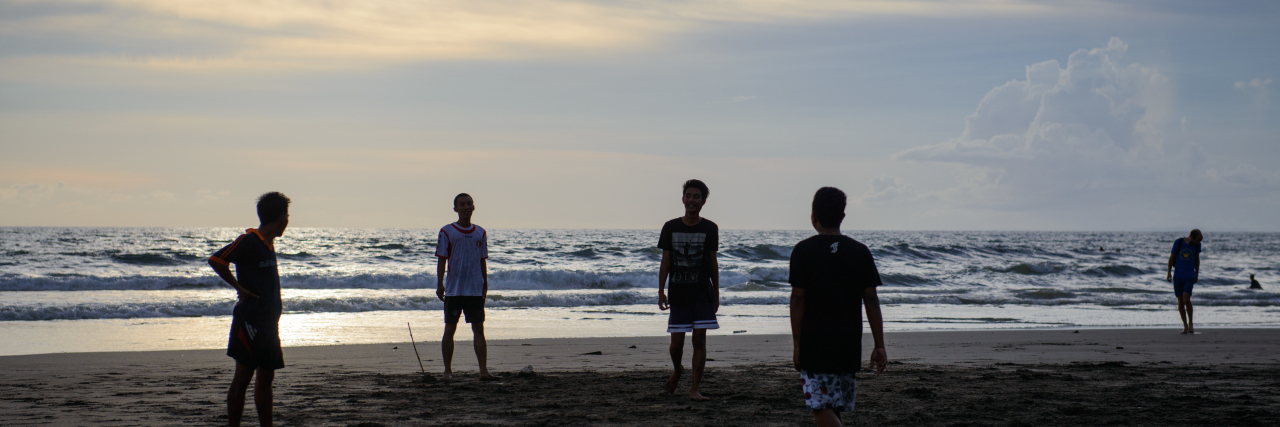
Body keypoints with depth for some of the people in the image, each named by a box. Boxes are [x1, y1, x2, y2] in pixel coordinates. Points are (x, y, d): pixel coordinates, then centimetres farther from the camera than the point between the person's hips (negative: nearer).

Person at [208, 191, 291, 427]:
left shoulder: (268, 243, 13)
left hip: (268, 321, 9)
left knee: (266, 378, 12)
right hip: (250, 321, -9)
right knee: (242, 378, -6)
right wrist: (239, 288, -16)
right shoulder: (249, 241, -14)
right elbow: (216, 260, -21)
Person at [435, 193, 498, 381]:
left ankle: (484, 370, -2)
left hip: (475, 290, 3)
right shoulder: (447, 232, 0)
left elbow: (483, 261, 15)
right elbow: (442, 260, -2)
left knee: (479, 329, -1)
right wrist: (439, 284, -10)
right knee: (450, 329, 2)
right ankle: (447, 370, 10)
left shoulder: (480, 233, 10)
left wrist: (485, 284, 12)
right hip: (453, 290, -2)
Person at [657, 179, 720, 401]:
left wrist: (716, 294, 6)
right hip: (678, 293, 1)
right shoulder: (670, 228, 3)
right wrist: (661, 291, -1)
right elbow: (665, 262, 5)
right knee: (676, 343, 1)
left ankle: (694, 389, 0)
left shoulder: (710, 229, 2)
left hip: (703, 293, 0)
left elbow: (713, 263, 6)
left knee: (699, 339, -5)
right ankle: (677, 370, 33)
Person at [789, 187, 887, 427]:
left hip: (815, 344, -4)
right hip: (849, 343, 4)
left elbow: (798, 299, -7)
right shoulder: (860, 252, 3)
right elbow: (871, 299, 2)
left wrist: (796, 343, -3)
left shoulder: (803, 250, -5)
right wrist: (879, 345, 4)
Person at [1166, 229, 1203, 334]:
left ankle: (1191, 323, 0)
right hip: (1178, 276, 0)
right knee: (1180, 301, 1)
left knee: (1186, 299, -17)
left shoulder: (1197, 245, 0)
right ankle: (1185, 326, 12)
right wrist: (1169, 272, 2)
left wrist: (1197, 274, 19)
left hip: (1190, 277, 0)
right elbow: (1172, 257, 2)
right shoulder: (1178, 243, -7)